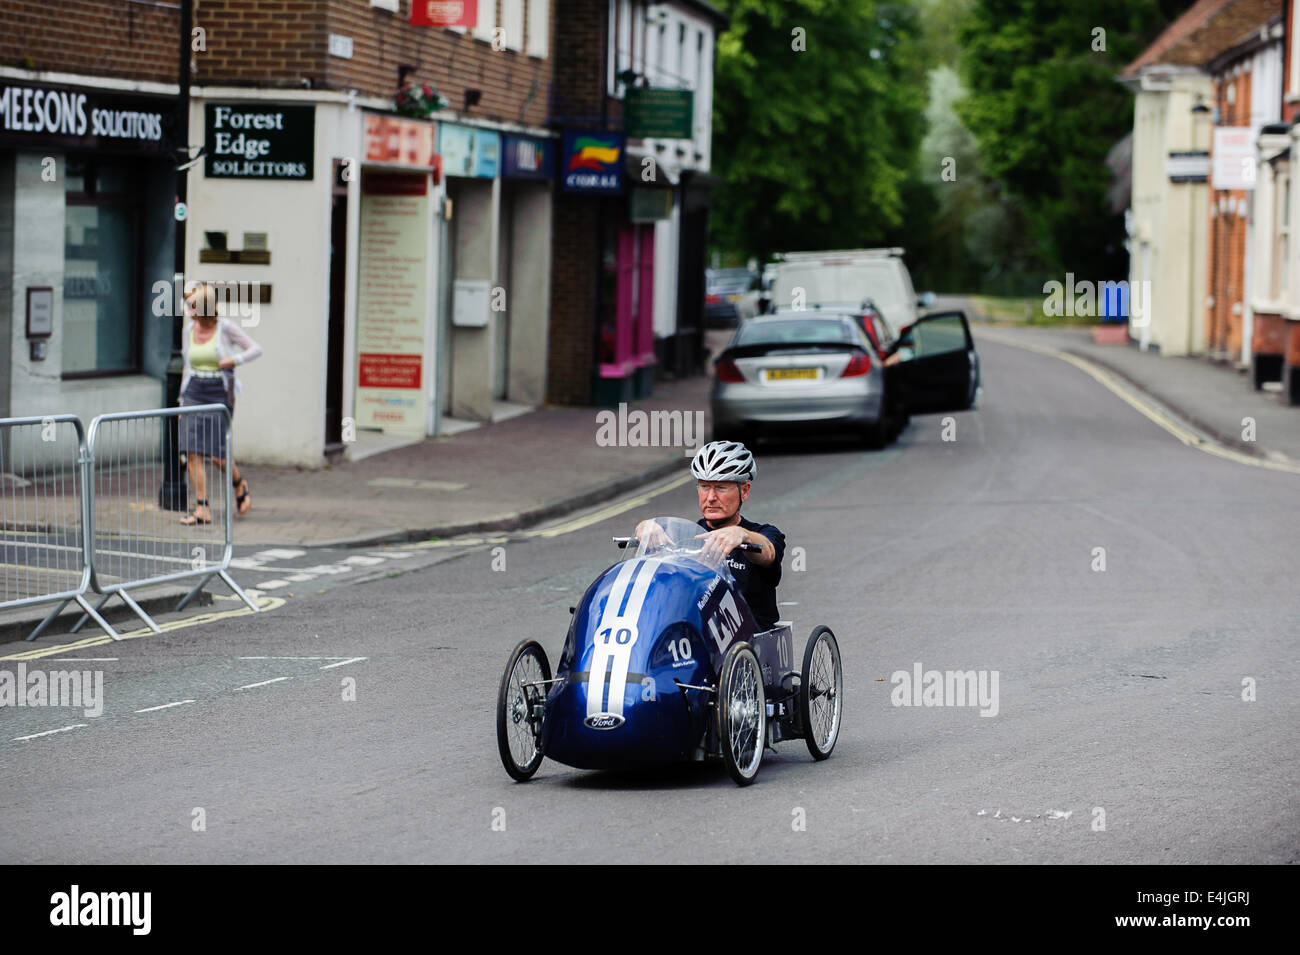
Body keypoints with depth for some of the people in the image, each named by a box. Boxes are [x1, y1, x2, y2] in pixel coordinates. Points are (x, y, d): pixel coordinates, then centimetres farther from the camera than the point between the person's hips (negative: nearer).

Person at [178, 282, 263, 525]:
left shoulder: (226, 328, -5)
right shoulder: (188, 330, 9)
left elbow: (256, 349, -1)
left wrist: (234, 360, -16)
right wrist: (182, 399, 16)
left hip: (219, 393, -4)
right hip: (193, 393, 4)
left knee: (217, 454, -7)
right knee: (192, 452, -7)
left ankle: (239, 486, 25)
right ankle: (202, 509, -4)